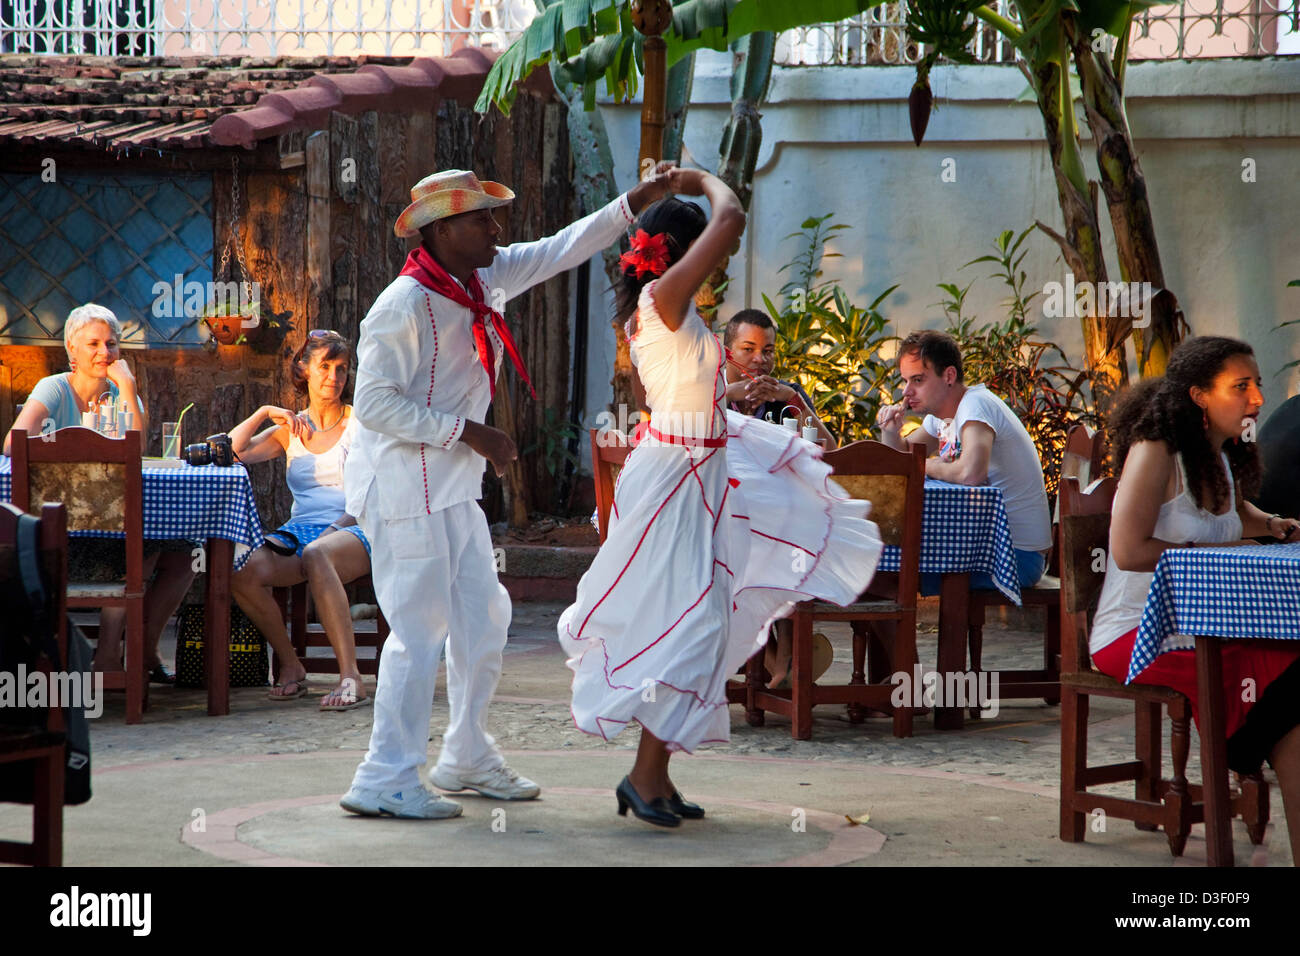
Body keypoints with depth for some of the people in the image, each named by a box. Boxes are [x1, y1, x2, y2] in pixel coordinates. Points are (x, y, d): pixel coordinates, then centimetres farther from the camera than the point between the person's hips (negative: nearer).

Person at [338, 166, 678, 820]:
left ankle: (468, 758, 27)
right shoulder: (404, 307, -19)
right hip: (405, 488, -9)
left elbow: (558, 252, 17)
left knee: (483, 617, 14)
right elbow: (375, 404, -21)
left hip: (454, 489, 9)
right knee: (420, 630, -9)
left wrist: (635, 203, 10)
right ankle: (385, 781, -3)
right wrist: (469, 434, -20)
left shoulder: (483, 279, 7)